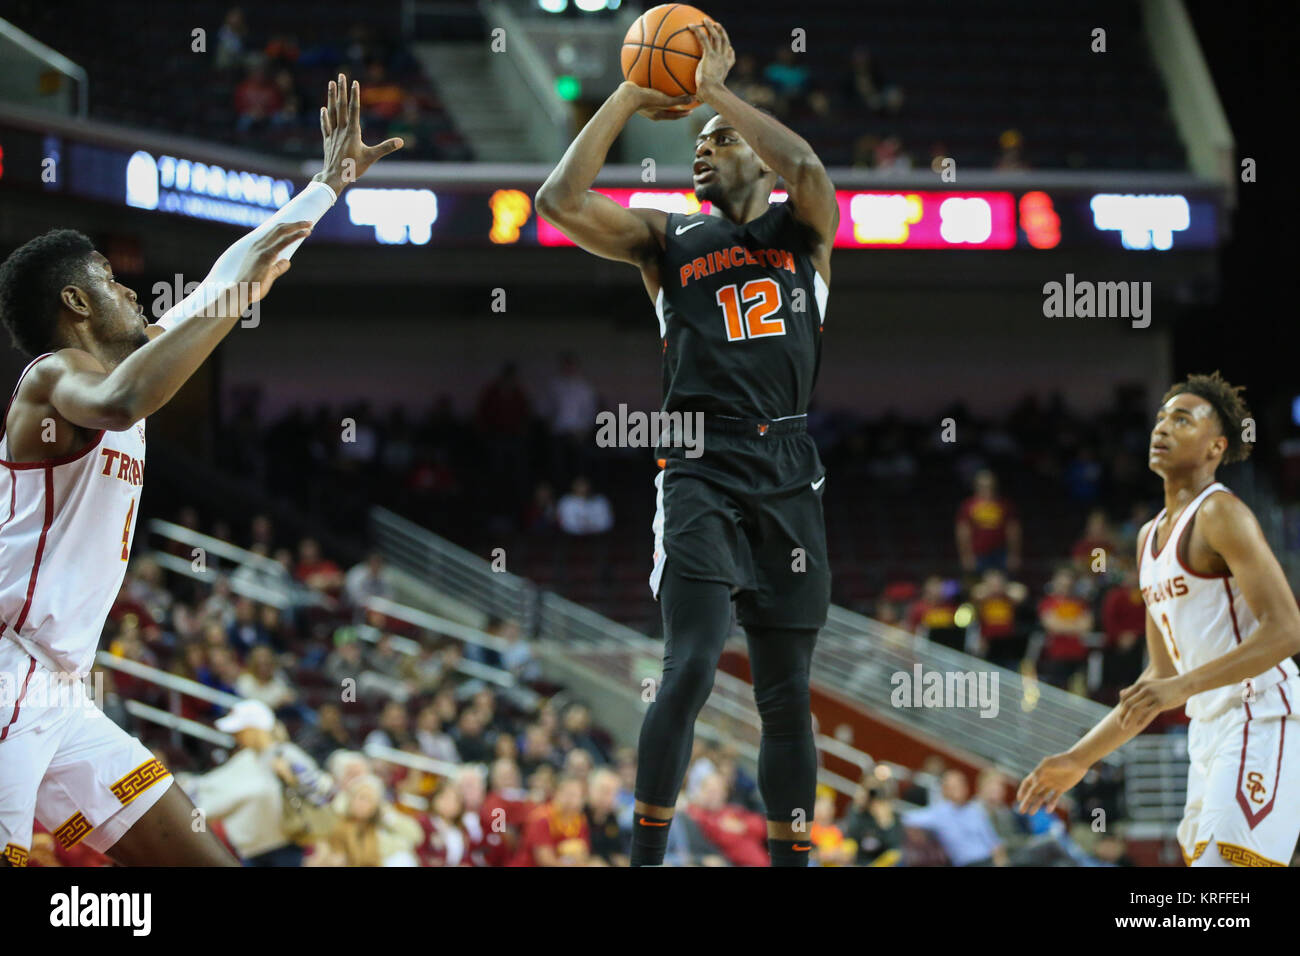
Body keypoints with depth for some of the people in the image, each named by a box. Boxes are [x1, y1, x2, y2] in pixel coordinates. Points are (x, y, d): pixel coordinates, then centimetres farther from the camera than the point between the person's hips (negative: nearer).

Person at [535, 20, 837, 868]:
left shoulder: (803, 232, 12)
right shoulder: (668, 241, 13)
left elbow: (809, 172, -12)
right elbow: (560, 203, -1)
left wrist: (716, 91, -6)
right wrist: (629, 100, 2)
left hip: (790, 474, 2)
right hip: (703, 469, -1)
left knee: (787, 693, 7)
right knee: (691, 666, -18)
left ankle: (792, 862, 15)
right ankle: (647, 855, -14)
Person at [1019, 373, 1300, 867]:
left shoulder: (1220, 513, -9)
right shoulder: (1151, 536, 19)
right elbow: (1162, 674, 24)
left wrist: (1182, 687, -27)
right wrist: (1079, 759, 20)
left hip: (1260, 720, -10)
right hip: (1208, 730, 10)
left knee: (1222, 872, -21)